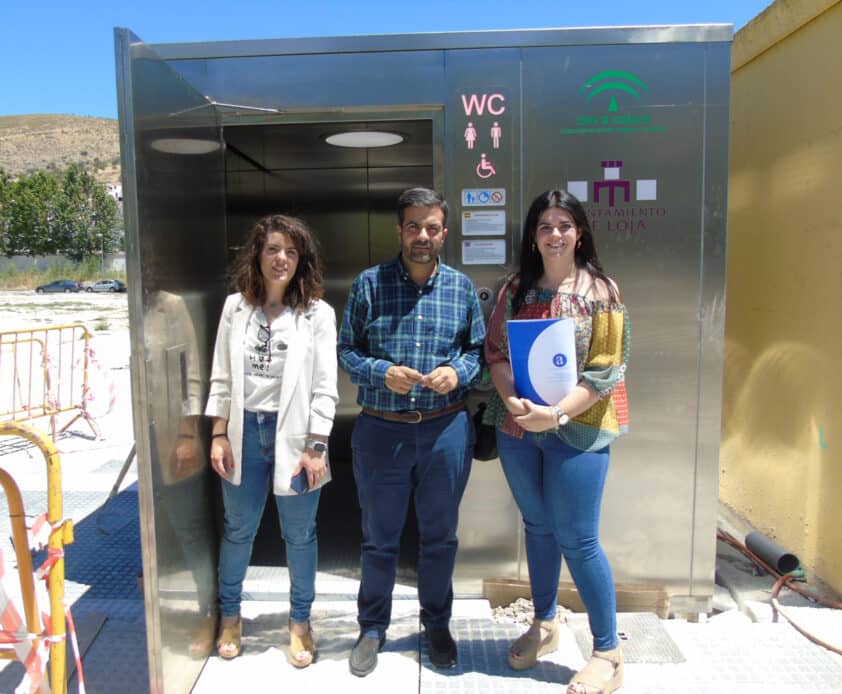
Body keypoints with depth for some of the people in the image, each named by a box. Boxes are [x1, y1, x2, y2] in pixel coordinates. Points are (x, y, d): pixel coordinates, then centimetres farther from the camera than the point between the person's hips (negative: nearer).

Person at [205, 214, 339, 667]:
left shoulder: (317, 313, -6)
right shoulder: (235, 307, 3)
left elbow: (325, 387, -7)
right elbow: (222, 378, 5)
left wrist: (315, 447, -10)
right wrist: (218, 435, 1)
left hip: (293, 434, -2)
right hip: (244, 431, 3)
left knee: (299, 534, 11)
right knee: (237, 530, 17)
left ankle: (300, 622, 32)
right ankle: (230, 616, 40)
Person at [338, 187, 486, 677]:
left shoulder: (462, 287, 3)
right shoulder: (369, 284, -2)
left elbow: (480, 349, 7)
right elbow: (346, 350, 1)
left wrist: (458, 372, -13)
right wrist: (382, 372, -16)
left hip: (446, 429, 1)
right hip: (381, 430, -1)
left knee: (440, 536, 16)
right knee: (379, 538, 14)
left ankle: (438, 624, 39)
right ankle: (373, 628, 35)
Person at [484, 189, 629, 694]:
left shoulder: (600, 290, -5)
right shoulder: (515, 291, 6)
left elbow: (606, 369, -10)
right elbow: (496, 351, 3)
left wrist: (558, 412, -21)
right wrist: (511, 399, -16)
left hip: (577, 430, -4)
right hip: (517, 428, 4)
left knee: (577, 539, 0)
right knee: (538, 527, 16)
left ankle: (608, 653, 19)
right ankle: (545, 624, 37)